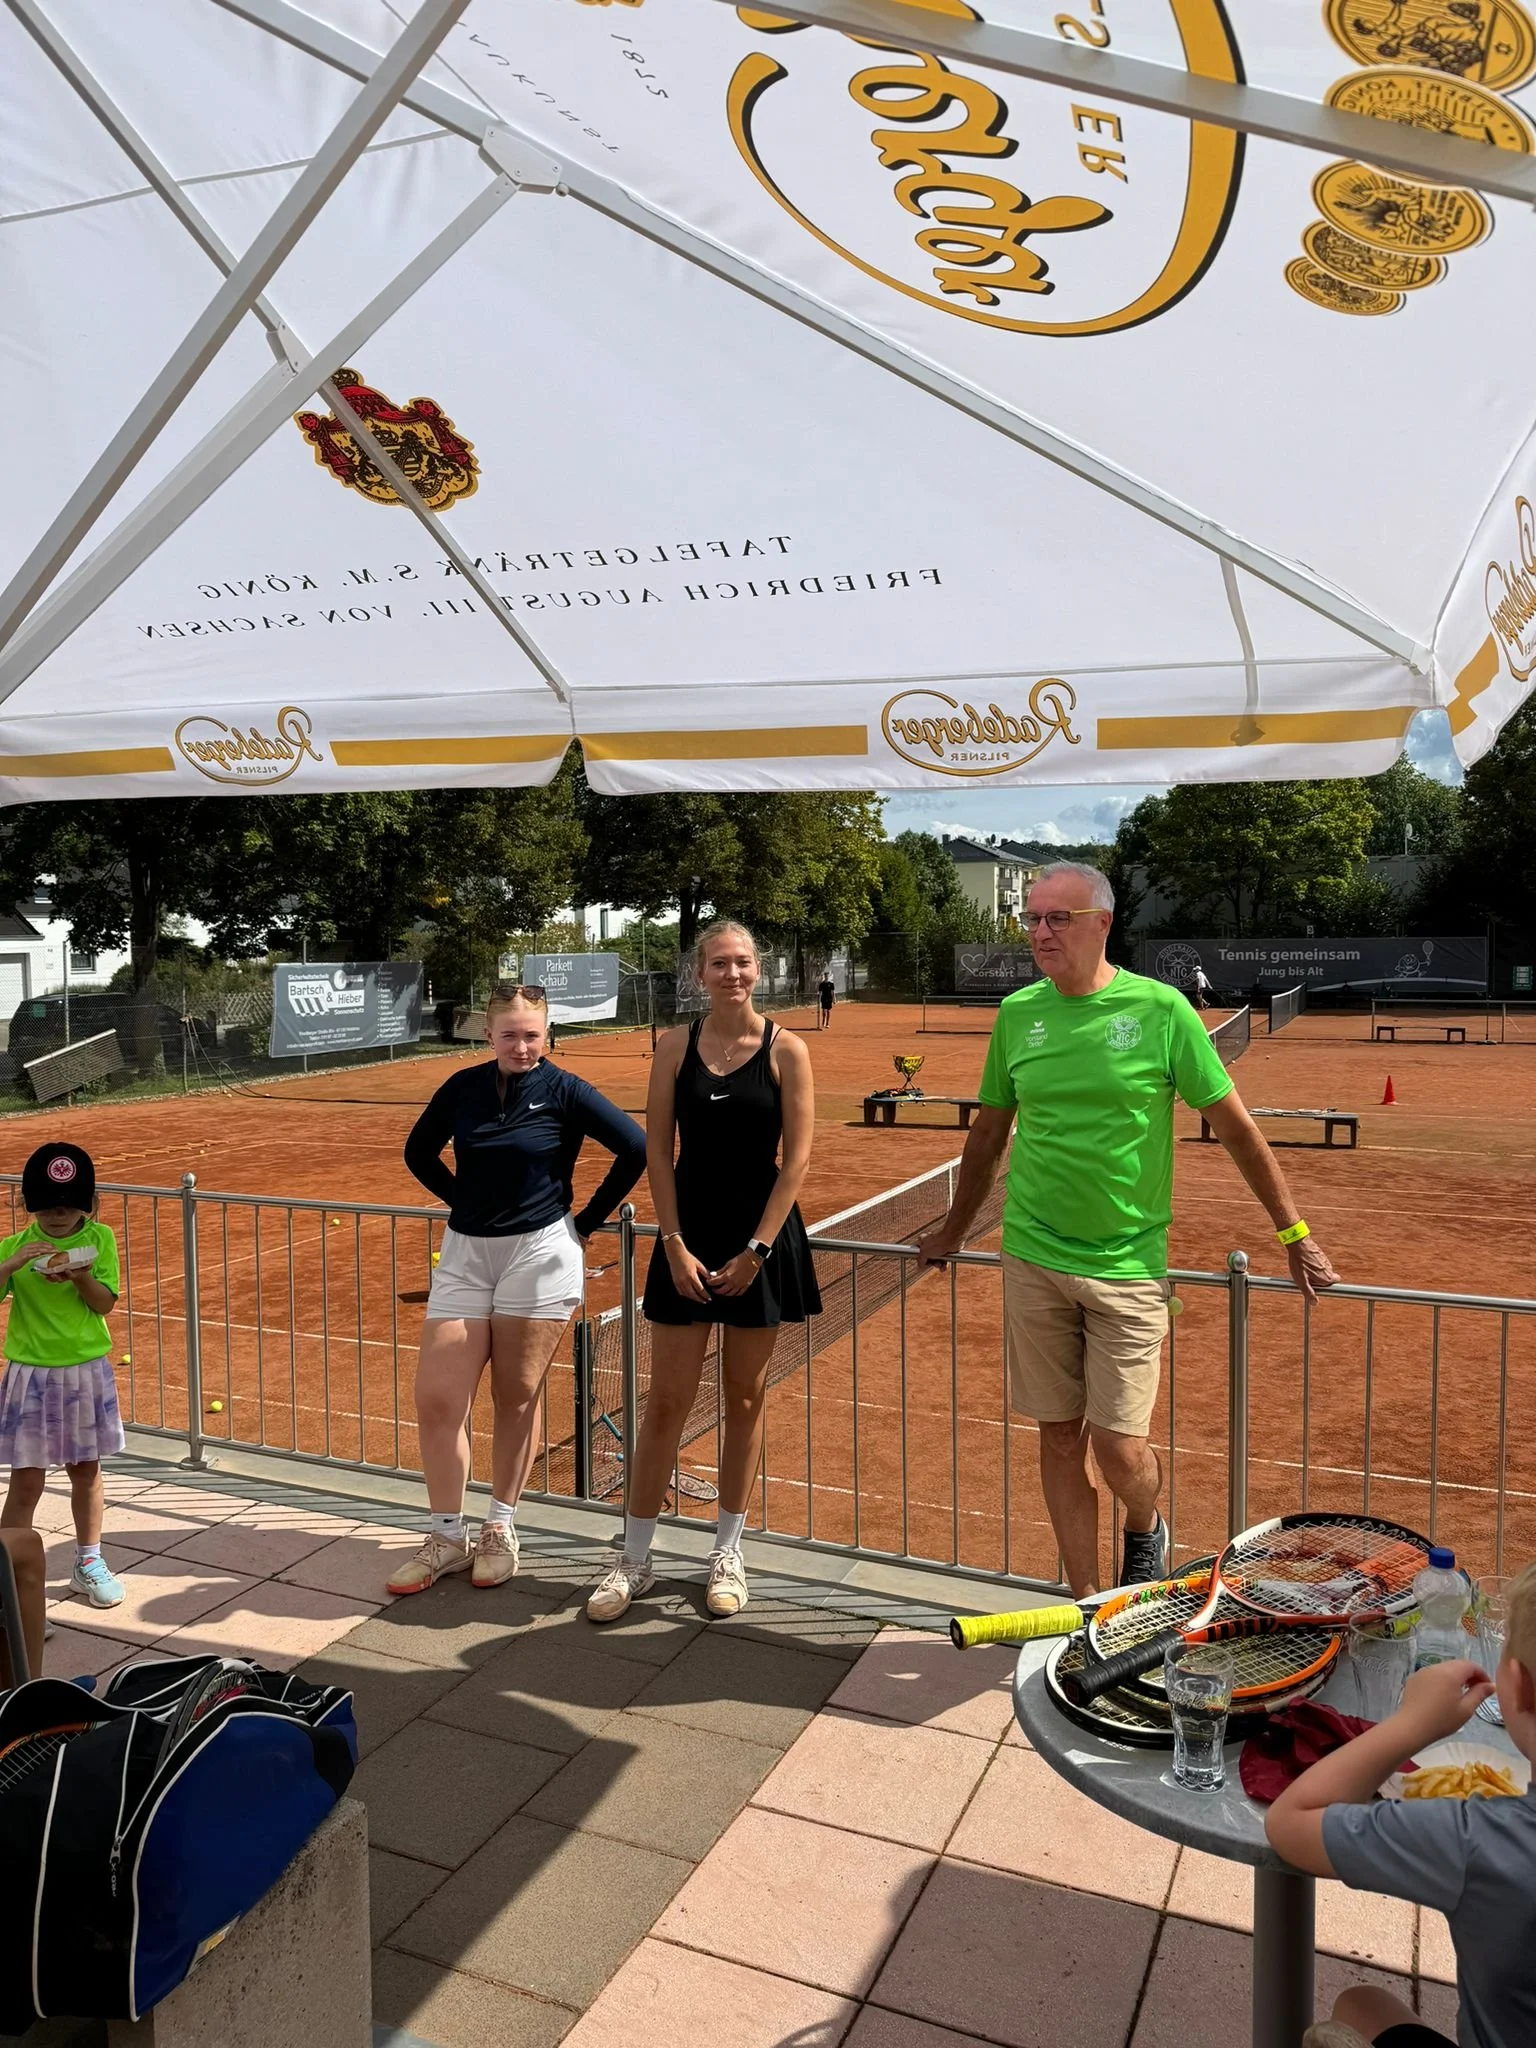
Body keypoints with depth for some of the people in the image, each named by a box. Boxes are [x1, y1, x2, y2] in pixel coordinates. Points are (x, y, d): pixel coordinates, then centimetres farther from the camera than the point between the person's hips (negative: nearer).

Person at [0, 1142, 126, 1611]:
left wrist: (81, 1275, -24)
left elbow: (105, 1304, -7)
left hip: (87, 1371, 2)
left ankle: (88, 1563, 31)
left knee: (86, 1469, 15)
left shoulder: (99, 1239, -4)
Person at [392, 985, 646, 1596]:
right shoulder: (462, 1087, 3)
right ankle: (446, 1536, 16)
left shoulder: (564, 1091, -7)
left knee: (517, 1399, 6)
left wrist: (588, 1221, -5)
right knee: (436, 1399, 0)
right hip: (464, 1253, 4)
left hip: (538, 1254, -3)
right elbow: (419, 1152, 17)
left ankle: (500, 1530, 24)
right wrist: (468, 1203, 10)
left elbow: (635, 1148, -9)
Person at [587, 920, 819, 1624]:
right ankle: (635, 1558, 17)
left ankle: (727, 1553, 26)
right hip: (689, 1237, 1)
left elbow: (795, 1158, -6)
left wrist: (755, 1250, -10)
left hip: (761, 1237, -1)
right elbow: (656, 1151, 0)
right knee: (666, 1401, 4)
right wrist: (675, 1245, -7)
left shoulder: (785, 1050, -4)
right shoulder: (676, 1046, 0)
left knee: (744, 1399, 10)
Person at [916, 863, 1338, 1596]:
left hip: (1128, 1264, -3)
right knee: (1060, 1439, 9)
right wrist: (954, 1231, 22)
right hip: (1033, 1260, 3)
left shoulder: (1160, 1010, -7)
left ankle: (1146, 1532, 33)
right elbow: (988, 1131, 15)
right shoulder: (1016, 1013, 3)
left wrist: (1295, 1236, 1)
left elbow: (1234, 1127, -1)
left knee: (1120, 1449, -3)